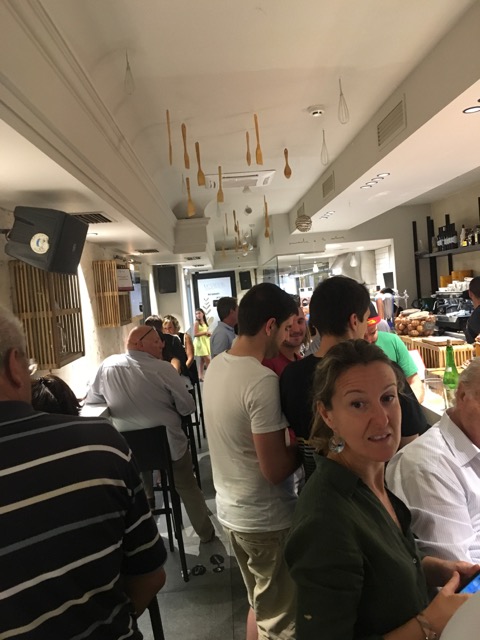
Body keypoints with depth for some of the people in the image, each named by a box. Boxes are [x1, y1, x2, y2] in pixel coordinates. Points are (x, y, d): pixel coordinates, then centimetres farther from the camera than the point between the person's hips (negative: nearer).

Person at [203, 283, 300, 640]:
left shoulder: (217, 366, -1)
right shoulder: (263, 381, -27)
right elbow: (276, 470, -24)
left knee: (260, 607, 27)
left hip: (231, 510, 8)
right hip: (266, 520, -8)